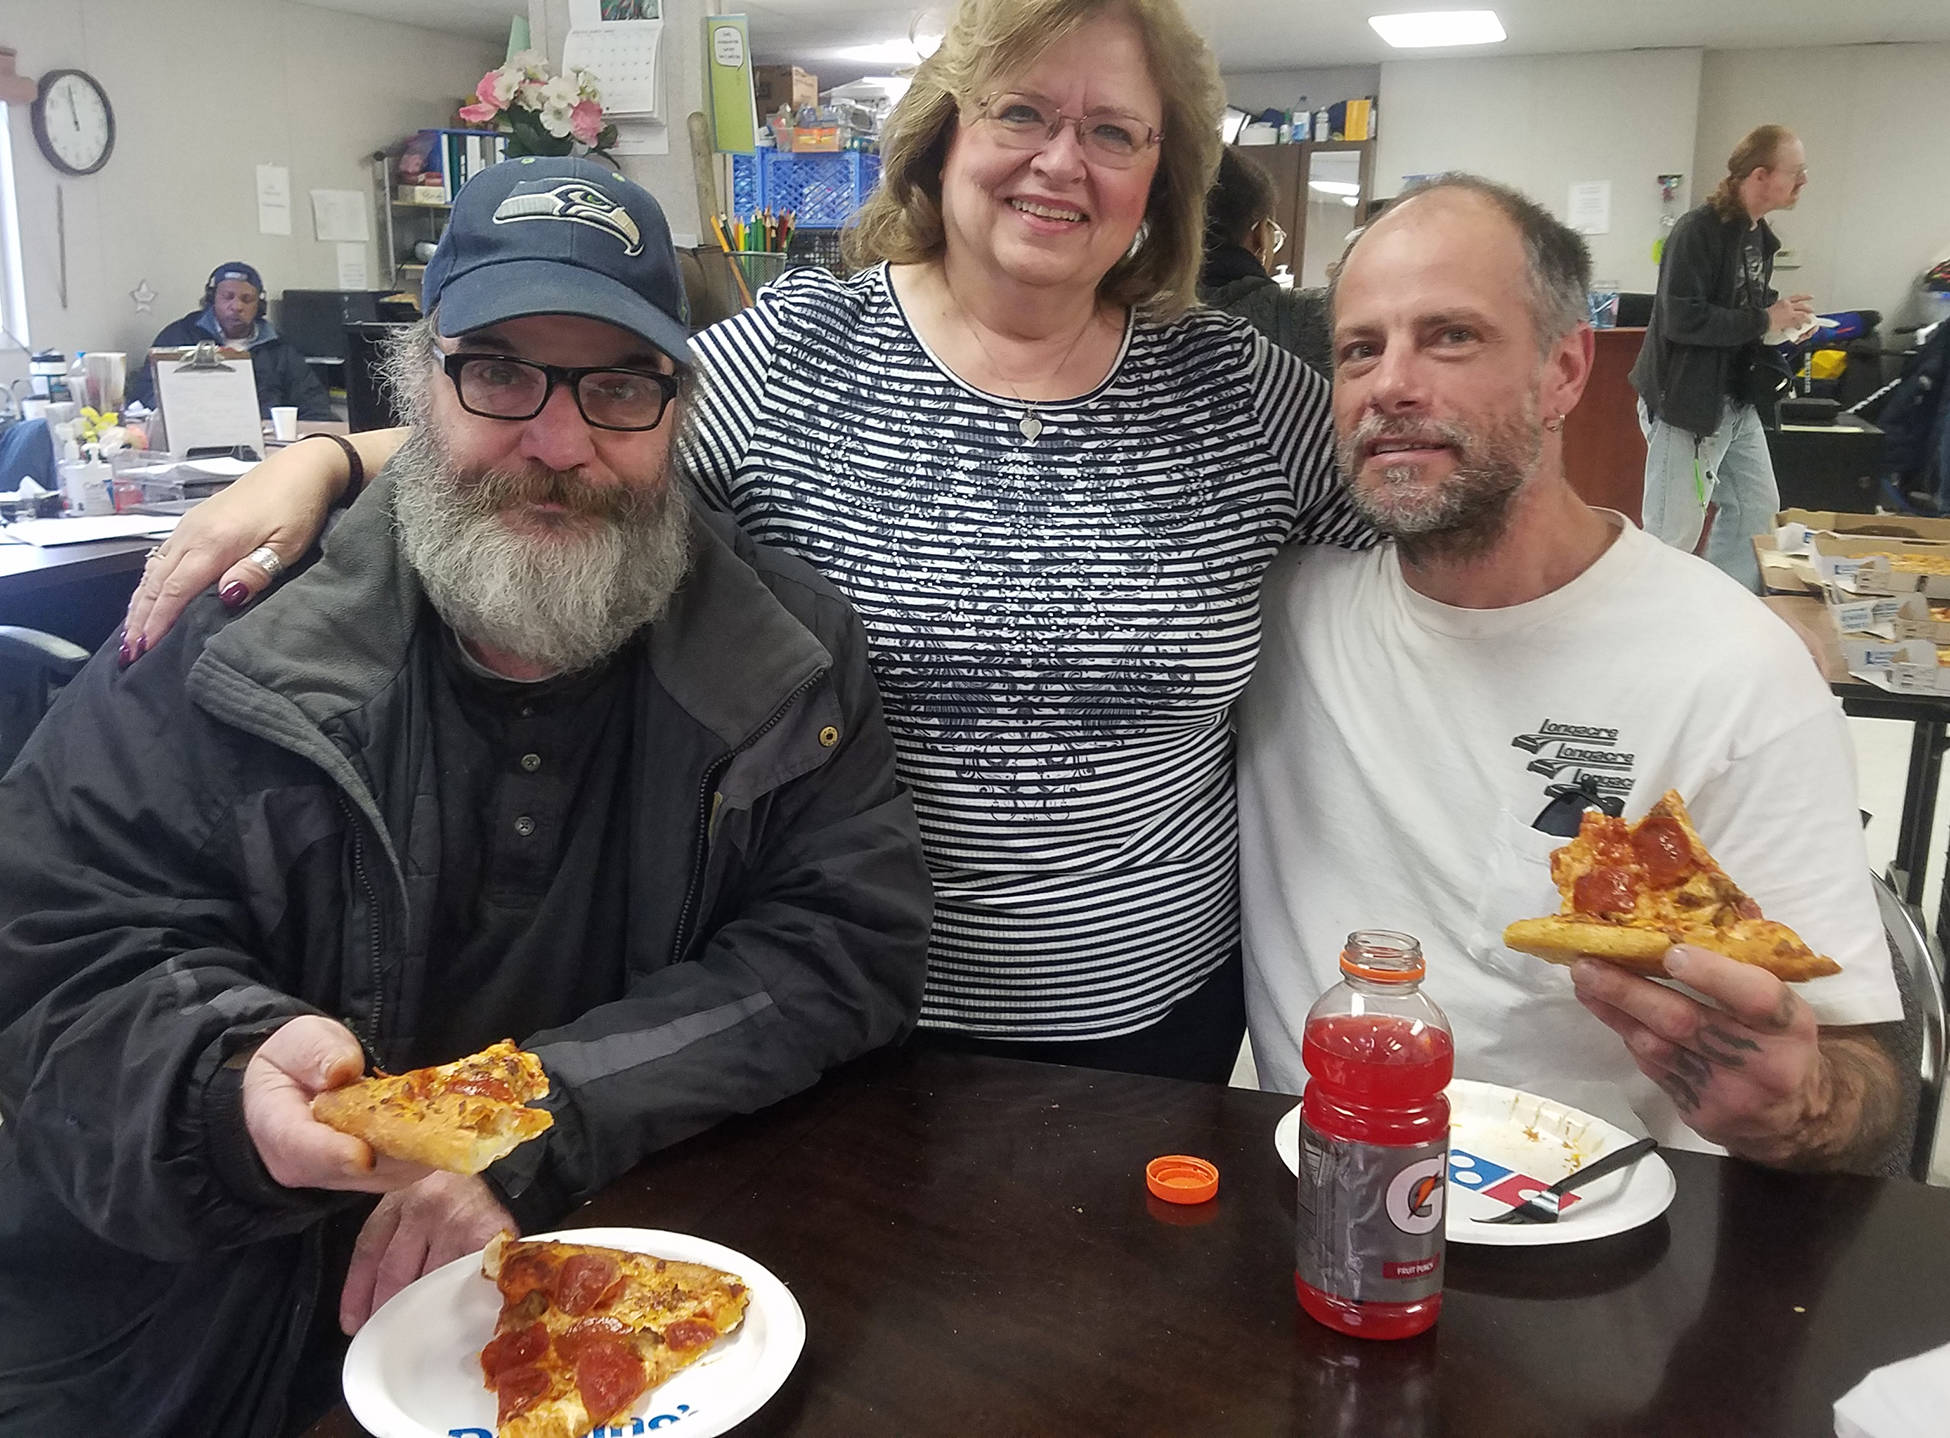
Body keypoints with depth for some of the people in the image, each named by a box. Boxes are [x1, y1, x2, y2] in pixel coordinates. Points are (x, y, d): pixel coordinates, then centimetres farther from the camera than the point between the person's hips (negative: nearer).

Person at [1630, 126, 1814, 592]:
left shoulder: (1758, 235, 12)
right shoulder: (1698, 231, -17)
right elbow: (1681, 319, -25)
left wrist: (1784, 318, 3)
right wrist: (1764, 320, -18)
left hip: (1738, 402, 10)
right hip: (1687, 402, -10)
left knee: (1757, 511, 14)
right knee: (1673, 535, -5)